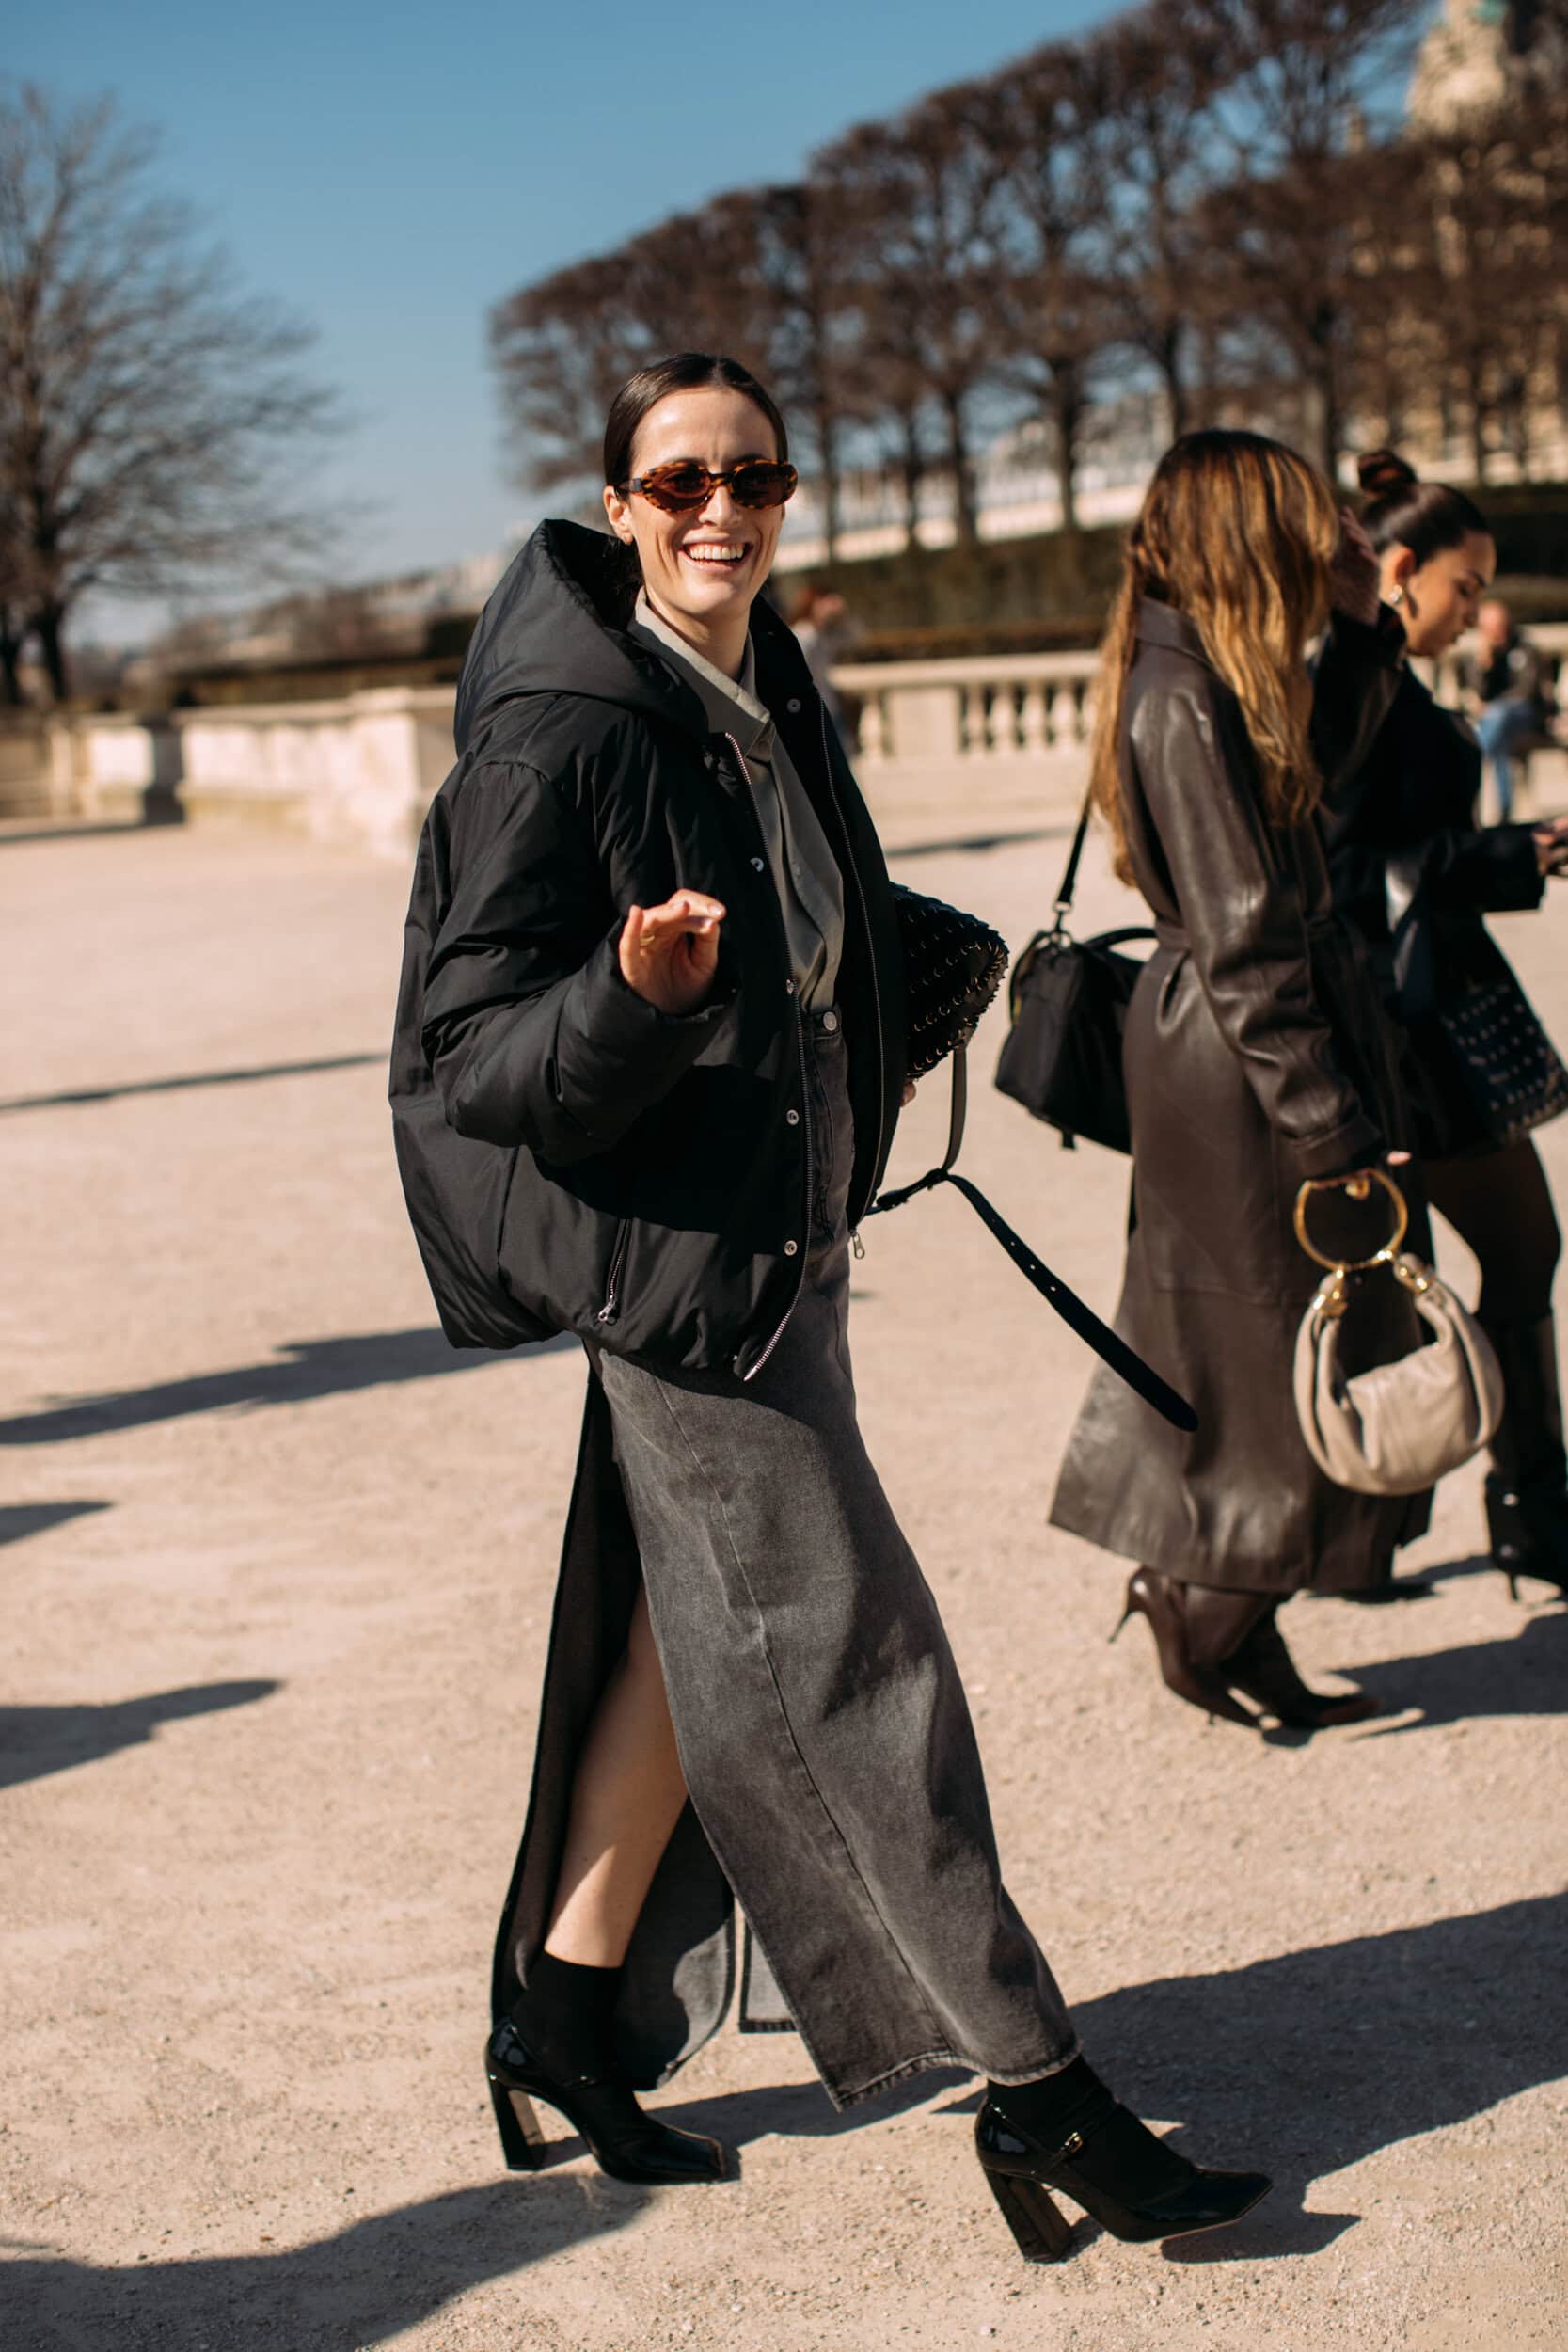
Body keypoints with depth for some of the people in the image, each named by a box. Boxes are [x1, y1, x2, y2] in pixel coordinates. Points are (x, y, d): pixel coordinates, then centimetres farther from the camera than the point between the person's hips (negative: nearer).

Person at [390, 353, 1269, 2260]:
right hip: (674, 1256, -9)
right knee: (852, 1661, -2)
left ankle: (566, 2026, 30)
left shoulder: (766, 692, 7)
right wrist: (635, 995, -35)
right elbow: (468, 1051, -20)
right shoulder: (561, 732, -19)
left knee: (700, 1629, 15)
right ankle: (1037, 2097, 8)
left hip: (782, 1233, 9)